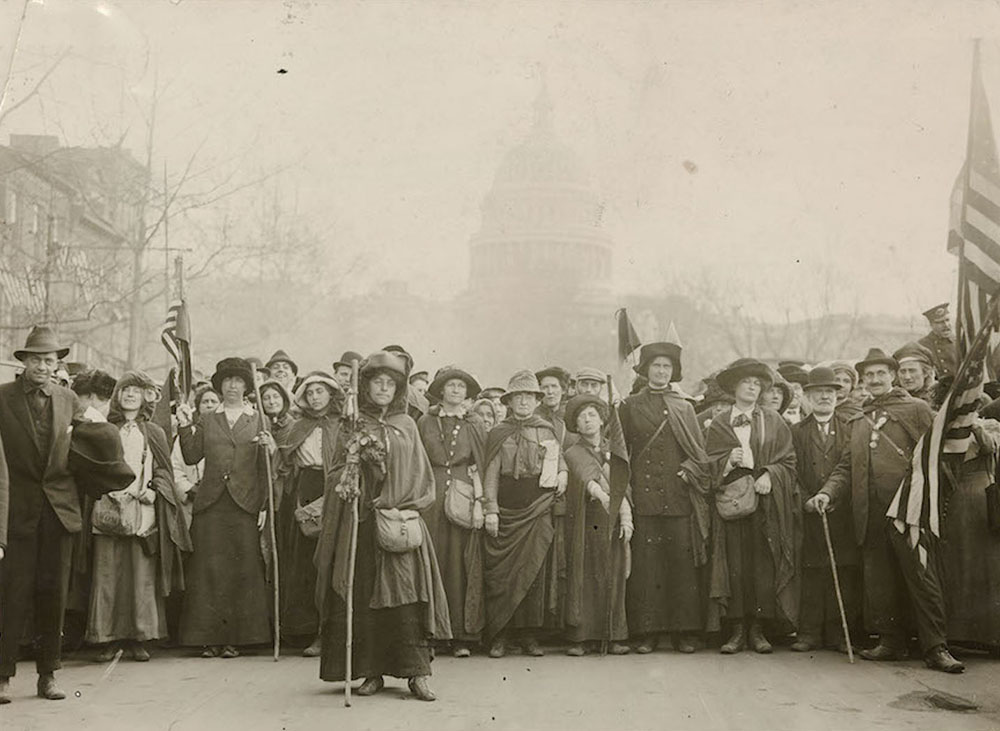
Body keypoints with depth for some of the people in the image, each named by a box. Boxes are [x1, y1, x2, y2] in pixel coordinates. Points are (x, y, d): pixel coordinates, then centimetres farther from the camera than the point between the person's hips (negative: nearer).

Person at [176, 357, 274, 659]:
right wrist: (185, 426, -4)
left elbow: (264, 467, 7)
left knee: (242, 570, -3)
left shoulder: (258, 421, 11)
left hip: (244, 504, -1)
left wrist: (265, 505, -4)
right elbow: (191, 456, 5)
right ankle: (210, 636, 3)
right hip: (210, 504, 1)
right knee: (209, 569, -2)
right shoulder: (206, 421, 15)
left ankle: (236, 637, 2)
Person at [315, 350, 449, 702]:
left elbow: (420, 476, 7)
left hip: (400, 521, -1)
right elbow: (337, 478, 10)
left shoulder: (405, 426, 11)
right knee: (363, 596, -3)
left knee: (405, 592, -9)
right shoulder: (354, 428, 12)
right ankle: (372, 672, 3)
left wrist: (399, 508, -6)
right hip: (361, 522, 1)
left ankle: (416, 672, -8)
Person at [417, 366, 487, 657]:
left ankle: (462, 636, 0)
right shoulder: (425, 422, 10)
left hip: (462, 496, 0)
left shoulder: (474, 425, 10)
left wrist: (478, 501, -5)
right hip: (431, 496, 0)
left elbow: (479, 467, 5)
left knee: (461, 565, -2)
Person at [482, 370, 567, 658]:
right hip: (506, 511, -1)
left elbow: (561, 464, 19)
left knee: (536, 572, -1)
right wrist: (491, 510, -6)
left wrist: (561, 475, -3)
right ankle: (499, 636, 5)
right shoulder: (498, 434, 6)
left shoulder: (547, 431, 11)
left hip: (538, 512, 1)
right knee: (501, 574, -2)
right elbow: (491, 475, 2)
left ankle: (530, 636, 8)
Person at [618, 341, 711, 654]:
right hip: (644, 493, -1)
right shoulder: (630, 406, 10)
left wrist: (687, 472, -5)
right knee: (645, 561, -4)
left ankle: (684, 631, 4)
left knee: (682, 560, -2)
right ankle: (647, 631, 1)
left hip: (679, 494, 1)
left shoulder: (684, 408, 14)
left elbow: (699, 452, 12)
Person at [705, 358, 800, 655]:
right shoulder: (719, 424, 12)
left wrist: (769, 475, -10)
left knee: (764, 565, -4)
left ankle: (758, 629, 4)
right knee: (734, 565, -4)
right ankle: (737, 630, 1)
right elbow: (709, 464, 8)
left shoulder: (774, 422, 13)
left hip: (766, 503, 0)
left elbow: (788, 460, 7)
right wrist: (729, 461, -11)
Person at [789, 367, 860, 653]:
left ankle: (839, 633, 4)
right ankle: (810, 633, 2)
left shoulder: (850, 428, 12)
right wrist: (806, 500, -4)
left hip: (842, 511, 0)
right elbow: (793, 471, 8)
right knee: (811, 573, -2)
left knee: (844, 574, -2)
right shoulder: (797, 431, 13)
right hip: (809, 512, 0)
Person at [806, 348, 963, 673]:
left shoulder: (917, 409, 4)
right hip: (871, 512, 5)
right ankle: (891, 642, 16)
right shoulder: (859, 423, 19)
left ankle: (935, 648, -1)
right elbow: (847, 467, 16)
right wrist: (828, 493, -1)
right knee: (879, 581, 7)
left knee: (920, 578, -5)